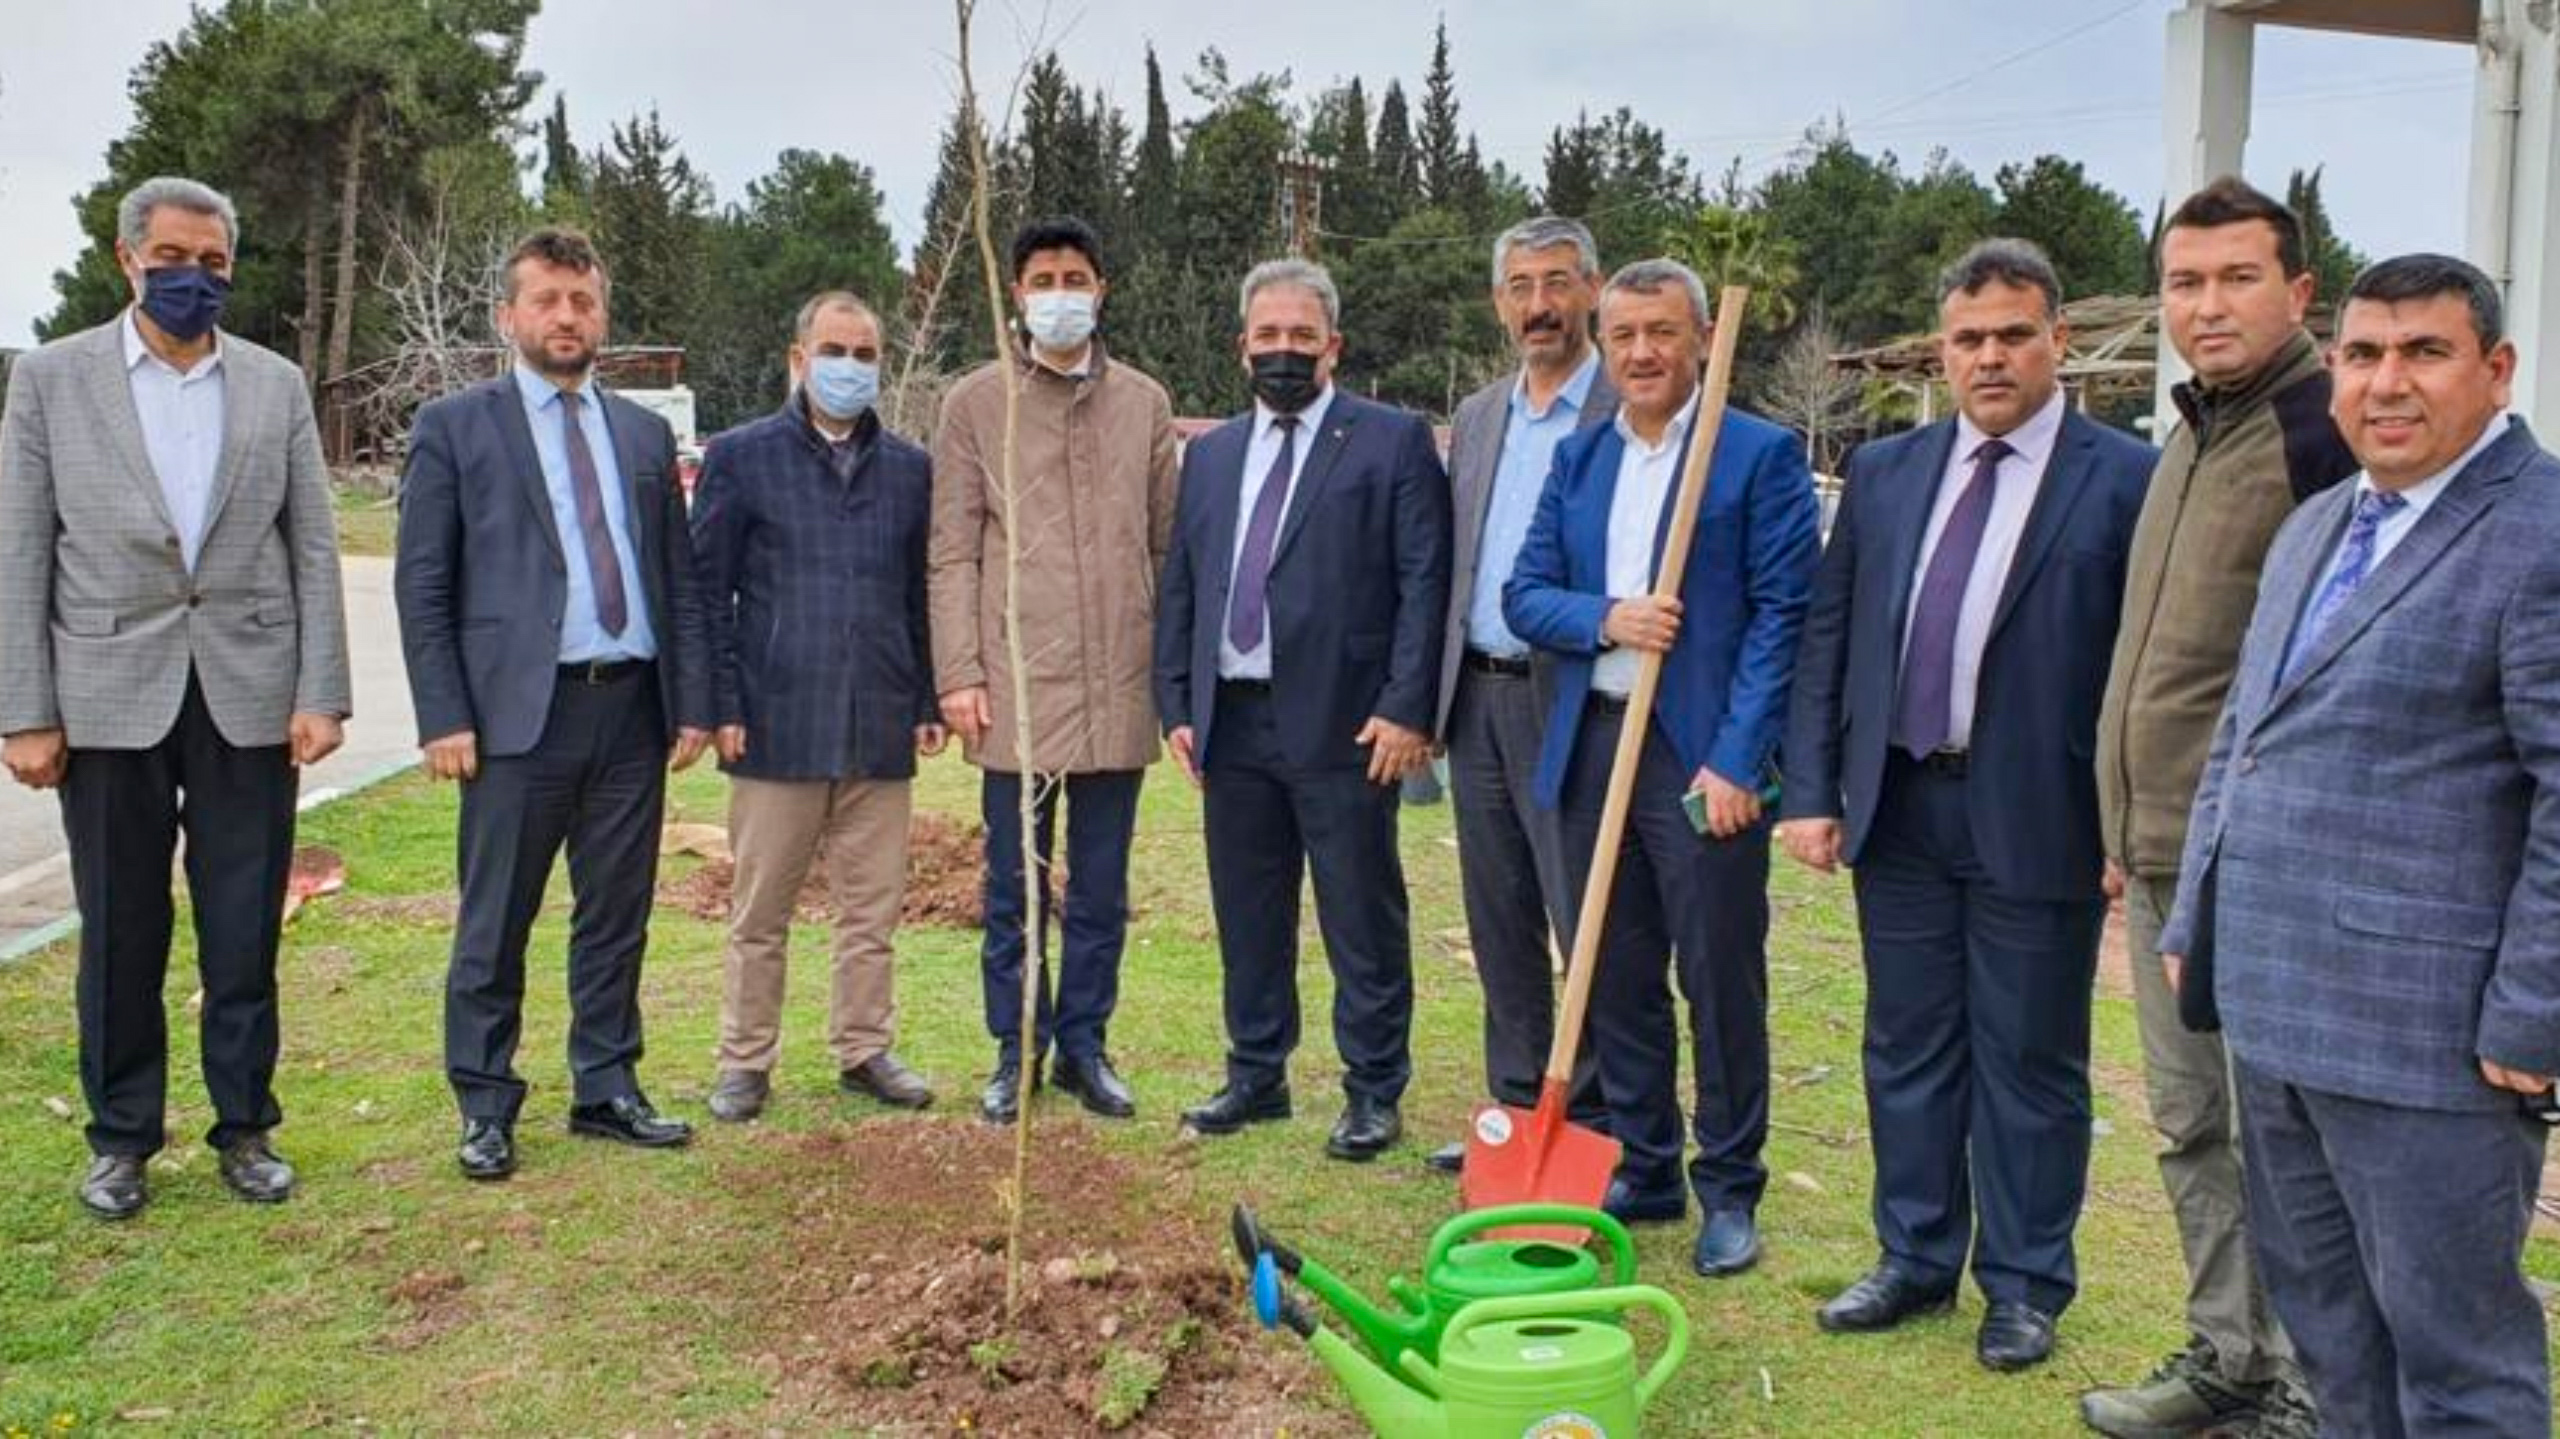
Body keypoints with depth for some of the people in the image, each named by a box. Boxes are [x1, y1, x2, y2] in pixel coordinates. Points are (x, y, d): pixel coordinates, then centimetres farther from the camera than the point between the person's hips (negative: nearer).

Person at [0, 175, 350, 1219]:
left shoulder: (276, 385, 6)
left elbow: (313, 548, 4)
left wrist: (321, 692, -3)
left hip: (251, 697, 1)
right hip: (110, 698, -1)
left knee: (245, 933, 7)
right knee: (120, 934, 9)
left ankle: (245, 1128, 21)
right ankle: (121, 1139, 24)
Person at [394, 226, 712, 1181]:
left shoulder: (645, 434, 14)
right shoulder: (454, 428, 3)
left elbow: (680, 581, 13)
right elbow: (422, 587, -1)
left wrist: (694, 703, 6)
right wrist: (444, 718, -8)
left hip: (633, 710, 4)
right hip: (520, 710, -3)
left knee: (617, 917, 11)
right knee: (495, 925, 4)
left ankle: (606, 1090, 23)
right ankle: (485, 1107, 17)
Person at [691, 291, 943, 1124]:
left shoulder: (908, 469, 10)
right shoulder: (742, 457, 1)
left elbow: (922, 594, 13)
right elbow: (708, 592, 0)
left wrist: (928, 701, 6)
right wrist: (722, 707, -6)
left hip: (879, 729, 3)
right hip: (777, 725, -3)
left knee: (873, 909, 9)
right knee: (759, 913, 7)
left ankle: (864, 1051, 23)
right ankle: (746, 1062, 19)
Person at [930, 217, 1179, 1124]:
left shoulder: (1145, 404, 10)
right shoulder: (975, 402, 4)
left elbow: (1167, 547, 11)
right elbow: (953, 554, 1)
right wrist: (958, 673, -6)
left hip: (1119, 688, 2)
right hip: (1016, 684, -2)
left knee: (1101, 889, 10)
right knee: (1014, 887, 6)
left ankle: (1085, 1047, 23)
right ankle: (1016, 1053, 19)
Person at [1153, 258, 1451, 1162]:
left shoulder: (1393, 442, 0)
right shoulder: (1210, 455, 15)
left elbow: (1425, 583, -6)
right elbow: (1178, 588, 15)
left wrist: (1407, 709, -13)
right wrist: (1177, 706, 7)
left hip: (1345, 723, -5)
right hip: (1232, 723, 5)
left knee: (1362, 920, 3)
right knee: (1247, 918, 13)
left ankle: (1374, 1092, 15)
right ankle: (1256, 1077, 27)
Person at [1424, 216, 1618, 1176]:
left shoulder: (1629, 416, -7)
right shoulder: (1476, 418, 14)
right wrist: (1429, 696, 13)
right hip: (1478, 699, 7)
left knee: (1590, 927, -1)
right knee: (1501, 926, 14)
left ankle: (1599, 1127, 12)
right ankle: (1517, 1110, 27)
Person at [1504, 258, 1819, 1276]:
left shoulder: (1763, 456, -4)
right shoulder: (1577, 459, 13)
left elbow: (1783, 616, -9)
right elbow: (1523, 594, 10)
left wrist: (1736, 761, -16)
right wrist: (1604, 618, -11)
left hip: (1705, 755, -5)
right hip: (1591, 746, 5)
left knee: (1721, 981, 2)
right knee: (1617, 977, 13)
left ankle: (1729, 1193, 18)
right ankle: (1643, 1172, 28)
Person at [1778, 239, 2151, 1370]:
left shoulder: (2125, 479, -6)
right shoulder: (1883, 472, 8)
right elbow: (1826, 640, 9)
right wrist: (1812, 792, 3)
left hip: (2037, 820, -4)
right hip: (1898, 810, 4)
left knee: (2030, 1063, 9)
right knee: (1907, 1050, 15)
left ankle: (2024, 1286, 26)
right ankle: (1916, 1260, 31)